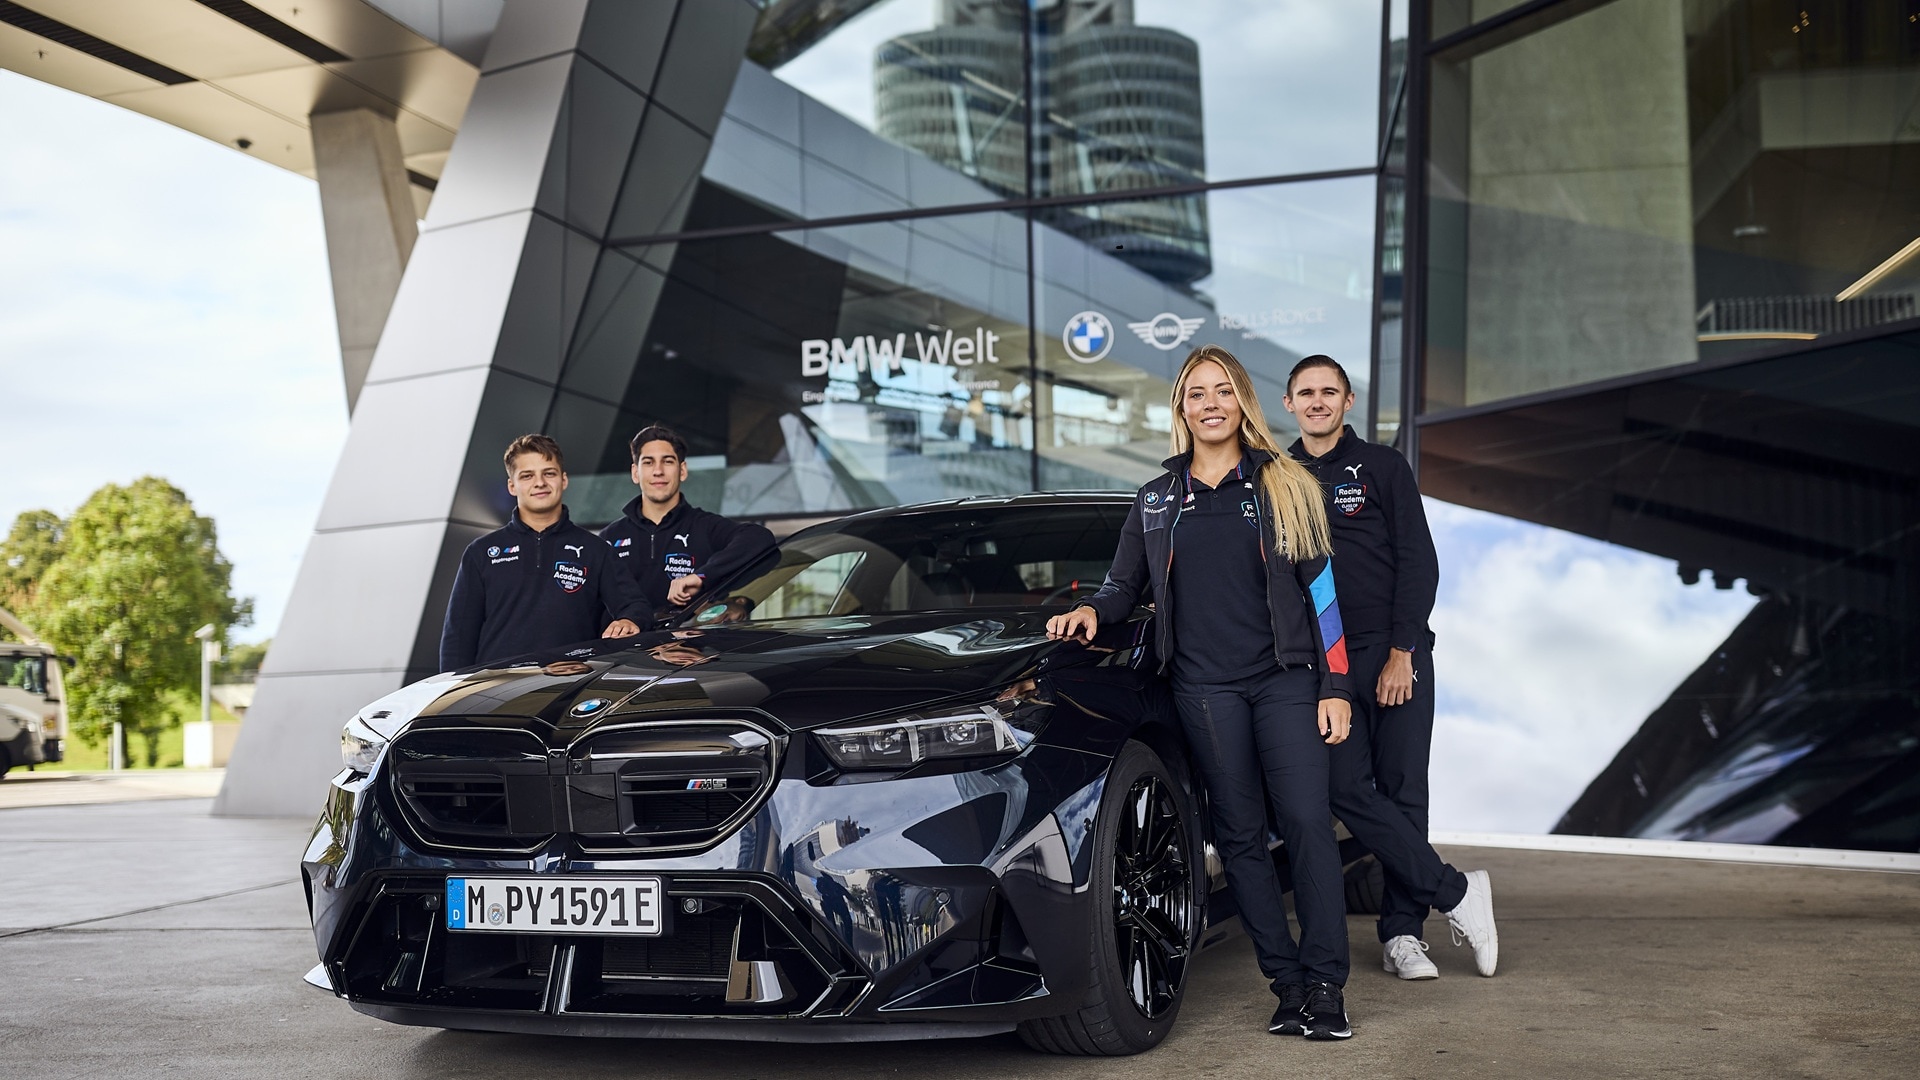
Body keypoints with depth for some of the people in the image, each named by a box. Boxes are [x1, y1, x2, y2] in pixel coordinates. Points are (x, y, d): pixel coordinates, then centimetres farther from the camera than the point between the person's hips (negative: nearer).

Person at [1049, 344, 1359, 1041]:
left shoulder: (1284, 486, 7)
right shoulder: (1156, 501, 13)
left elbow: (1319, 587, 5)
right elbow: (1126, 585, 20)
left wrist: (1334, 687, -1)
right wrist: (1091, 610, -3)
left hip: (1285, 679, -2)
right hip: (1205, 689, 2)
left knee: (1306, 821, -9)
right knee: (1239, 834, 2)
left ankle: (1326, 985, -3)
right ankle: (1287, 983, 9)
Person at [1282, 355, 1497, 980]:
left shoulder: (1382, 467, 4)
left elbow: (1419, 562, 0)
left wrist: (1401, 653, -8)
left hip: (1396, 654, -2)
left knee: (1402, 791, 0)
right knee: (1348, 788, -9)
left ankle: (1402, 934, 9)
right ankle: (1457, 893, 2)